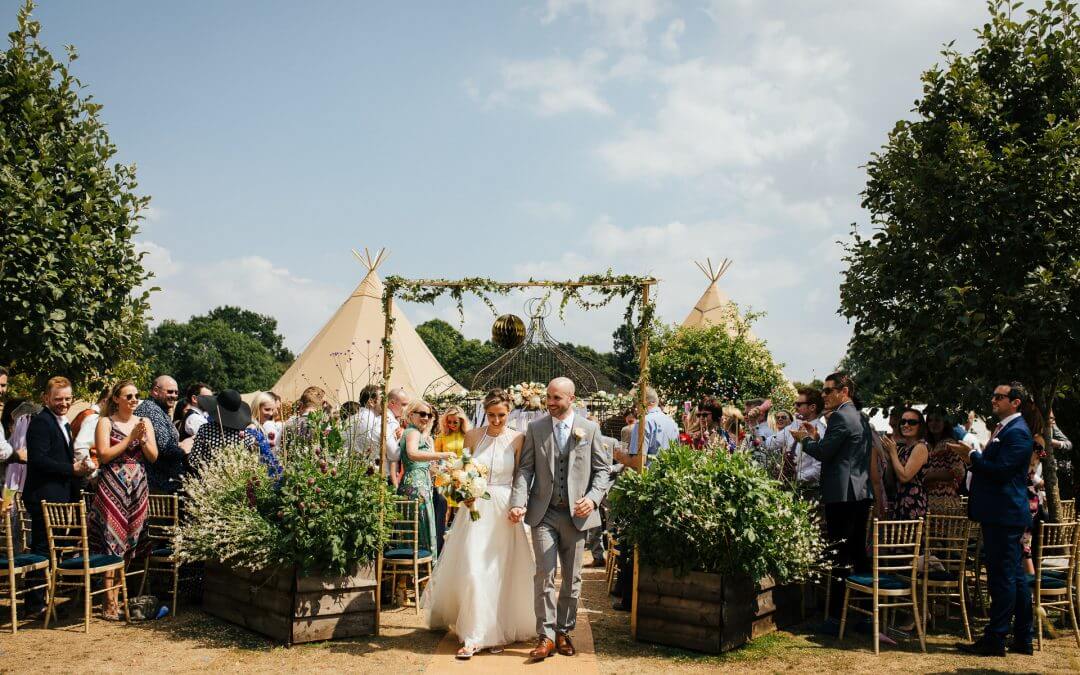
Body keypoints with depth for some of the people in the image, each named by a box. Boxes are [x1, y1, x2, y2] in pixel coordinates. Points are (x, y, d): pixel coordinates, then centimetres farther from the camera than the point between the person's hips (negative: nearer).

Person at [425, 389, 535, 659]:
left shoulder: (517, 439, -1)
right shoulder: (473, 436, 2)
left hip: (503, 512, 0)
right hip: (475, 509, 1)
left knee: (500, 573, 6)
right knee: (473, 572, -5)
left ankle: (496, 631, 21)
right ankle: (474, 636, 3)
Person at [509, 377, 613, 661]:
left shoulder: (590, 429, 1)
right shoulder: (535, 429, 3)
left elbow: (603, 469, 3)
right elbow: (525, 468, 0)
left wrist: (593, 498, -13)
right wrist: (518, 502, -13)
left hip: (576, 513, 1)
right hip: (543, 513, -1)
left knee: (572, 578, 9)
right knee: (544, 574, -8)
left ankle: (564, 632, 21)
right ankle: (546, 636, -2)